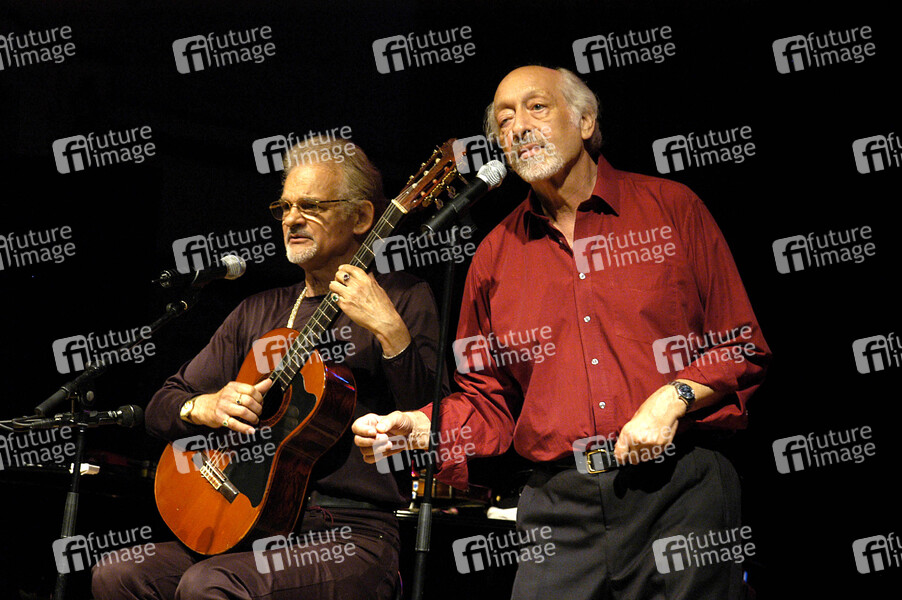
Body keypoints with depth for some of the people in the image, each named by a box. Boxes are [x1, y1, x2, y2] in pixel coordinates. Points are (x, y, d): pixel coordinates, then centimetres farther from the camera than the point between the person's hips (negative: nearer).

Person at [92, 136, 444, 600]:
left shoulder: (402, 298, 3)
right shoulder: (260, 312, 20)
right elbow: (161, 409, 19)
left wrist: (390, 330, -24)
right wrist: (205, 407, -4)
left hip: (351, 533, -5)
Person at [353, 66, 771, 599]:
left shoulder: (670, 208, 6)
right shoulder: (497, 255, 13)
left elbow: (743, 349, 5)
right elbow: (488, 400, 15)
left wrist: (674, 398, -11)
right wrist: (420, 428, -3)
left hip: (680, 489, -2)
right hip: (560, 505, 2)